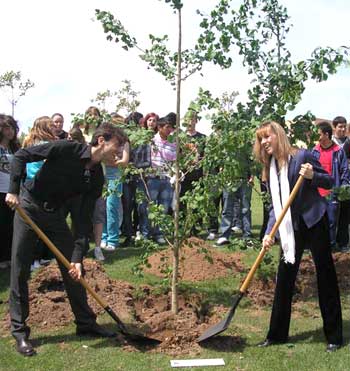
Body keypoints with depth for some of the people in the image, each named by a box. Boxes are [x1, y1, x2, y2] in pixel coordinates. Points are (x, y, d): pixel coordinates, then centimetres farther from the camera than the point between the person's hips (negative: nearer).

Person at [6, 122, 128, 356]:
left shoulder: (97, 178, -5)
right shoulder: (67, 149, -19)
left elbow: (84, 220, -7)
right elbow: (21, 156, -15)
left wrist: (78, 256, -14)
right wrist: (14, 190, -23)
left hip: (55, 214, 5)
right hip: (28, 207, -5)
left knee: (74, 269, 5)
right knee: (20, 271, -4)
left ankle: (86, 323, 20)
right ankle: (19, 331, 8)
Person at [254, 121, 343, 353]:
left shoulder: (302, 156, -10)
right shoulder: (270, 168, 8)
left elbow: (329, 181, -6)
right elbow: (275, 205, 7)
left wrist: (312, 176, -25)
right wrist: (269, 233, -4)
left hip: (314, 222, -6)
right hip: (291, 228, 6)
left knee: (326, 277, 3)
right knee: (284, 279, 8)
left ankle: (334, 337, 14)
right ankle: (277, 334, 20)